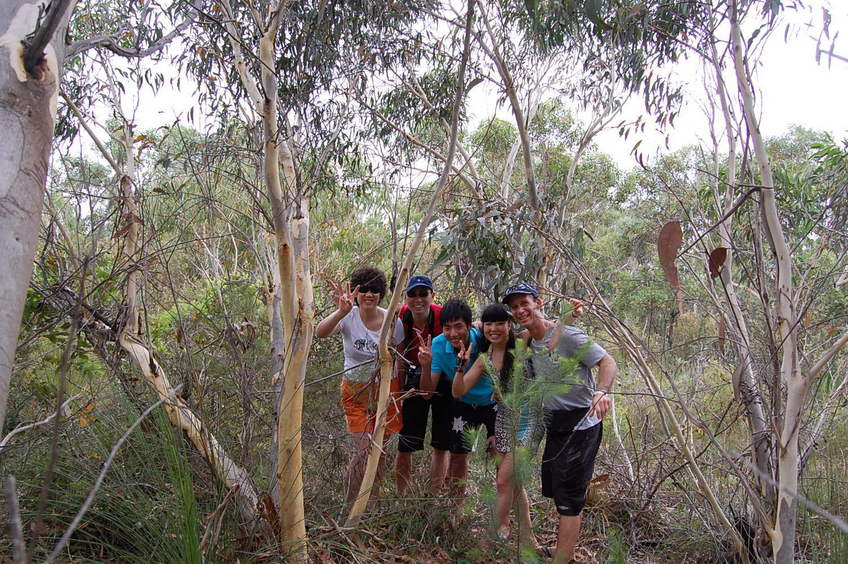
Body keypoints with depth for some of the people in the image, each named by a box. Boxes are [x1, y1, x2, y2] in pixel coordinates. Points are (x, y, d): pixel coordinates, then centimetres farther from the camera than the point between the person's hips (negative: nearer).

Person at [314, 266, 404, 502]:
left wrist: (400, 394, 2)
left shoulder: (392, 321, -7)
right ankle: (352, 503, 15)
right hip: (355, 389, -2)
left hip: (386, 387, 2)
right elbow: (320, 332, -33)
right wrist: (341, 312, -50)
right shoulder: (349, 317, -13)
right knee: (363, 449, -8)